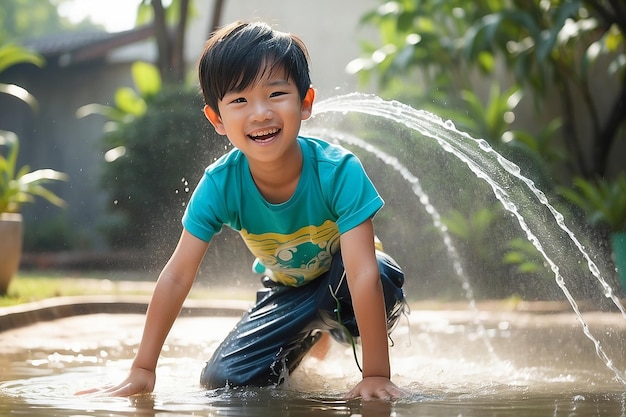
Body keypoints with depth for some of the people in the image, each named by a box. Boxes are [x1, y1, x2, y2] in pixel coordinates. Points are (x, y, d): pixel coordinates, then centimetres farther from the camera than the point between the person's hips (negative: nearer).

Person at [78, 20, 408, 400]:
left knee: (384, 276, -37)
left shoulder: (339, 171, -34)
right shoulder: (220, 184, -25)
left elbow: (363, 272, -39)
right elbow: (178, 275, -20)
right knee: (223, 380, -10)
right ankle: (308, 338, 21)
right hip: (288, 293, 4)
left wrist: (376, 374, -43)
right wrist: (142, 370, -22)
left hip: (342, 282, -4)